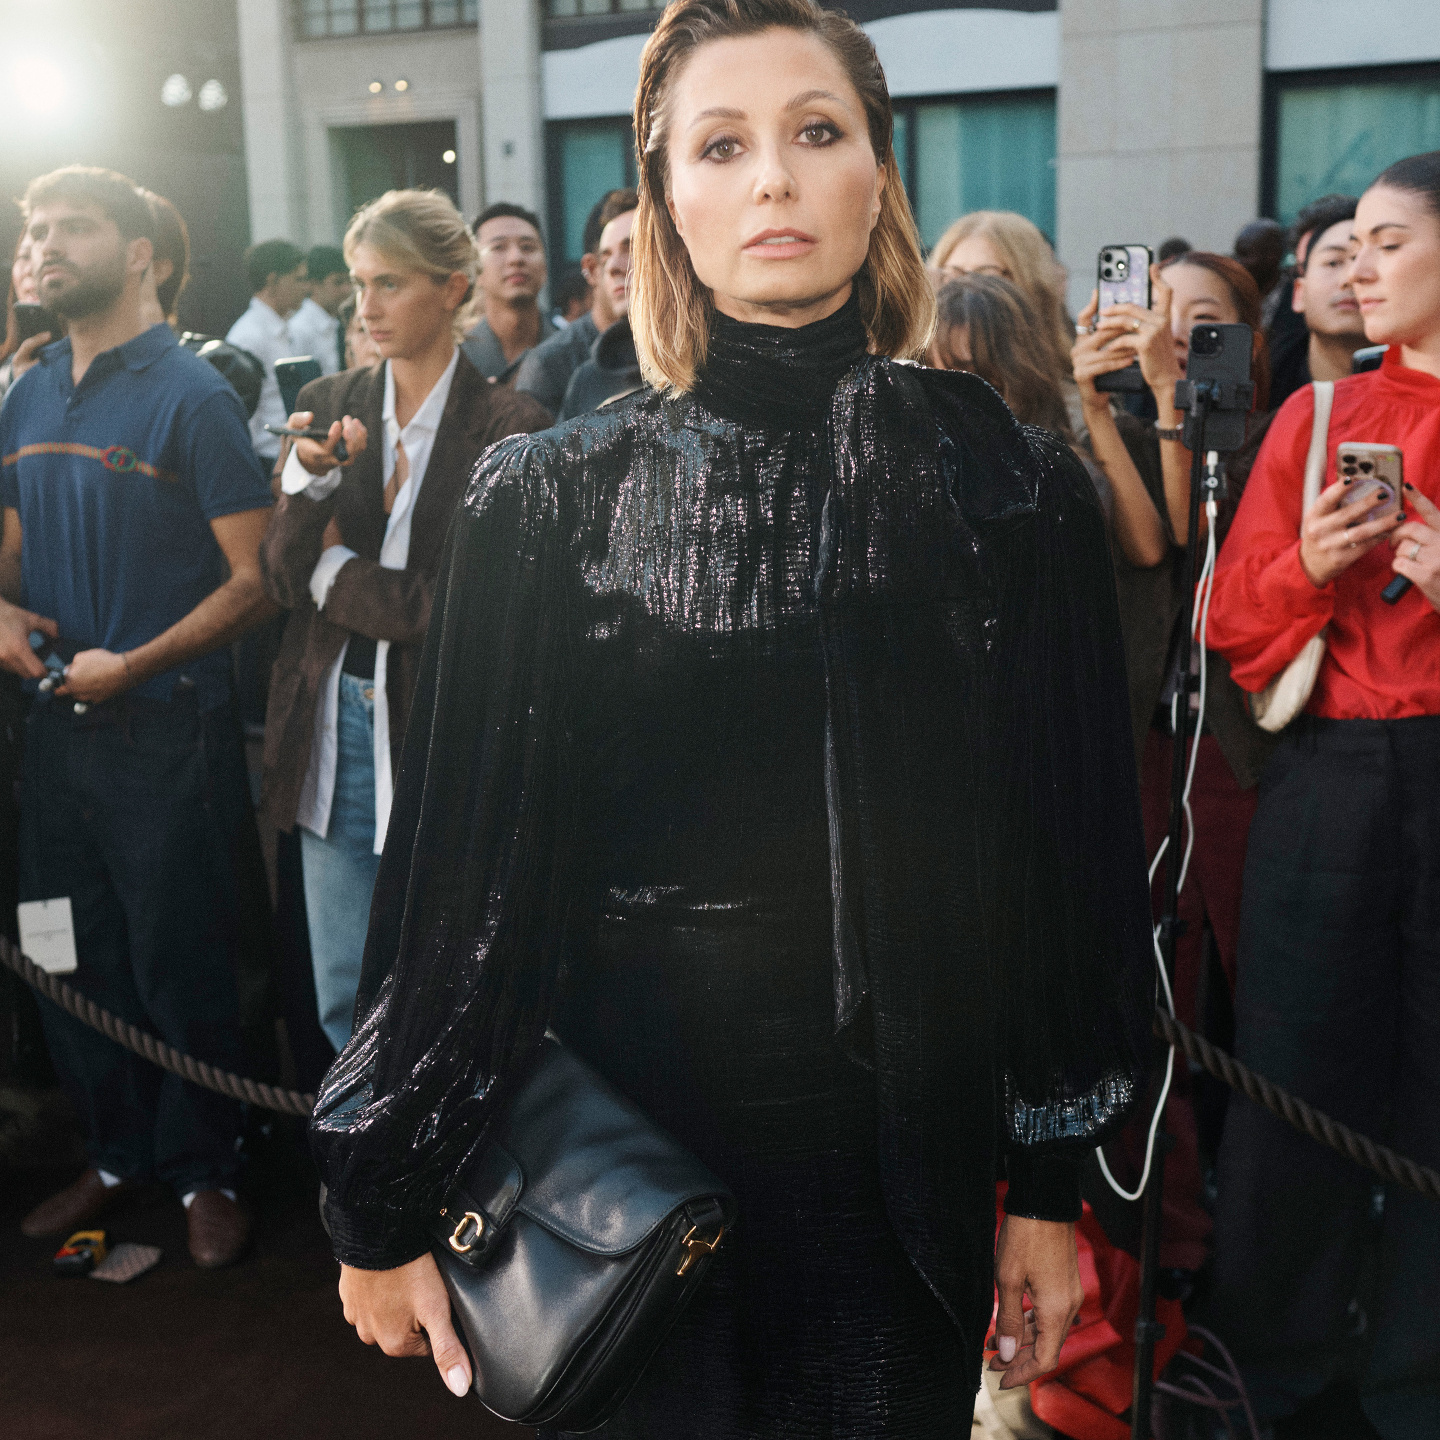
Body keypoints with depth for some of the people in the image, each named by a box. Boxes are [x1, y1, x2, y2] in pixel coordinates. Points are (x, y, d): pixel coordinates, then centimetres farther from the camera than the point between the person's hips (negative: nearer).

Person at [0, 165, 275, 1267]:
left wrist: (133, 665, -19)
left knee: (181, 969, 4)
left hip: (167, 731, -6)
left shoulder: (191, 394, -9)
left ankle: (206, 1172, 24)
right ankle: (119, 1154, 35)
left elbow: (255, 580, -12)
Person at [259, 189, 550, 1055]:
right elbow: (285, 579, 2)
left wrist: (340, 570, -4)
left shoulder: (510, 429, -9)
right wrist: (311, 482, -14)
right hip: (332, 725, 5)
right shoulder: (329, 406, 6)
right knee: (345, 999, 13)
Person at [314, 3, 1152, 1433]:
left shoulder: (1010, 488, -5)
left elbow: (1069, 847, 0)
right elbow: (457, 857, -4)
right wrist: (380, 1209, -1)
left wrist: (1049, 1185, 2)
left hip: (903, 1135, 1)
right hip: (628, 1114, -1)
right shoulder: (546, 500, -7)